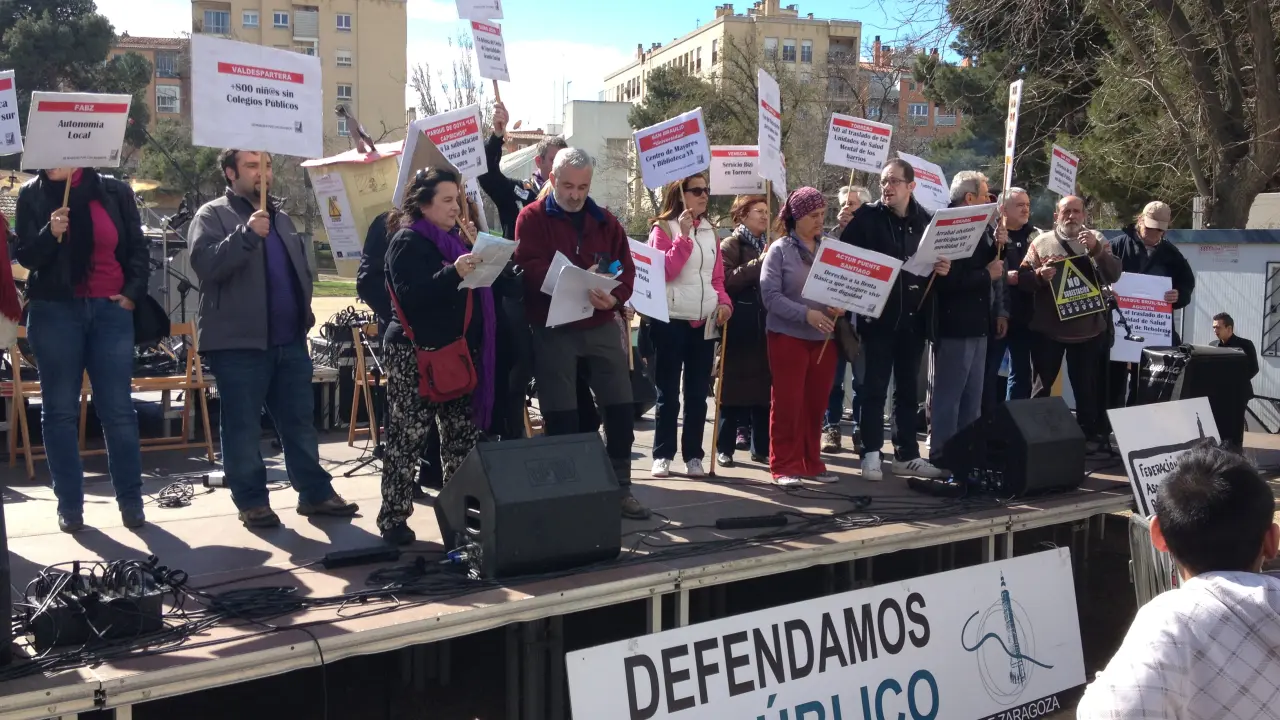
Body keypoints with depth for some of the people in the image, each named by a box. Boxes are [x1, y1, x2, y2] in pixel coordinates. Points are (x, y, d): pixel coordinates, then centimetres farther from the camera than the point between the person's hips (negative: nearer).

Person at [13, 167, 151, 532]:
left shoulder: (115, 192, 4)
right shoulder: (32, 195, 4)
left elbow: (138, 249, 9)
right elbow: (25, 256, 0)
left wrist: (132, 293, -2)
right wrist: (50, 234, -19)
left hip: (110, 310, 0)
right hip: (55, 311, 1)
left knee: (118, 409, 1)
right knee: (60, 411, 4)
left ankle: (131, 501, 9)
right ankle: (70, 505, 11)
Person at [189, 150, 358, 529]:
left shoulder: (281, 218, 19)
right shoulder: (212, 215, -2)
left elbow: (301, 269, 28)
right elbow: (204, 264, -19)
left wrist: (305, 311, 16)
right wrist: (246, 234, -28)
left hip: (290, 340, 6)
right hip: (239, 341, -6)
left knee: (300, 421, 10)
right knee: (243, 427, 0)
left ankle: (315, 492, 17)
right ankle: (252, 501, 10)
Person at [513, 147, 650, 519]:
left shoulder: (605, 221, 10)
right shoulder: (532, 218, -2)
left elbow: (626, 269, 5)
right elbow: (530, 269, -16)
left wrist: (613, 297, -16)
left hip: (602, 326, 4)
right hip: (553, 329, -4)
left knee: (620, 408, 5)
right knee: (561, 416, 2)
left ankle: (621, 487, 17)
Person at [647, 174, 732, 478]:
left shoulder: (710, 230, 13)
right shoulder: (663, 228, -3)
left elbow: (717, 277, 15)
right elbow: (663, 272, -14)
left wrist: (724, 302, -3)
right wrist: (683, 236, -18)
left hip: (705, 321, 5)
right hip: (671, 321, -5)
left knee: (697, 393, 7)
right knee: (668, 393, 2)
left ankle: (693, 455, 14)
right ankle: (663, 455, 9)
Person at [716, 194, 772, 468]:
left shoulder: (771, 245, 16)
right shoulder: (730, 245, -1)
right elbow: (726, 280, -16)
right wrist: (758, 264, -17)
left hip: (766, 324, 5)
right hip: (739, 326, -5)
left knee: (763, 386, 7)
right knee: (734, 385, -2)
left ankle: (760, 447, 15)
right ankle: (724, 448, 5)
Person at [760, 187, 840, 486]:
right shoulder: (780, 250, -4)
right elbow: (770, 295, -12)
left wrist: (840, 307, -12)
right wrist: (806, 314, -21)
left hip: (824, 337, 4)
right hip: (789, 336, -4)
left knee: (816, 404, 10)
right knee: (788, 403, 0)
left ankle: (811, 464, 22)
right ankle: (785, 466, 9)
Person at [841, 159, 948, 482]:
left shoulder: (926, 220, 7)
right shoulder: (867, 217, -5)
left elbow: (937, 263, 15)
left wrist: (942, 269, -7)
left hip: (913, 318, 4)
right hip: (878, 316, -4)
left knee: (908, 389, 11)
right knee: (875, 388, 1)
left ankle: (907, 455, 19)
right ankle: (871, 454, 8)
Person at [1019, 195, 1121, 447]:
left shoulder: (1097, 241, 5)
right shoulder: (1041, 242, 2)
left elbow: (1114, 275, -6)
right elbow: (1022, 279, -2)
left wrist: (1097, 250, -19)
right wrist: (1039, 275, -23)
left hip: (1088, 329, 1)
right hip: (1048, 328, -1)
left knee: (1086, 386, 10)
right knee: (1042, 384, 8)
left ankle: (1090, 434, 21)